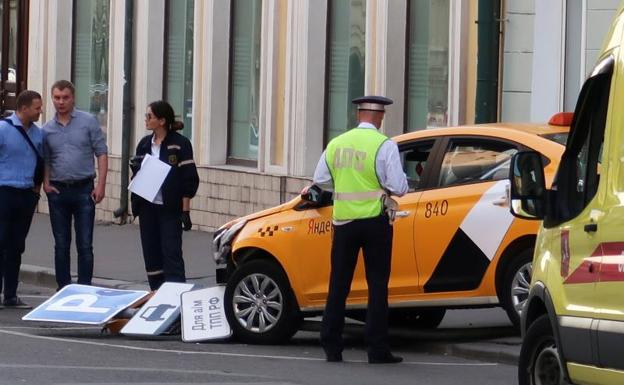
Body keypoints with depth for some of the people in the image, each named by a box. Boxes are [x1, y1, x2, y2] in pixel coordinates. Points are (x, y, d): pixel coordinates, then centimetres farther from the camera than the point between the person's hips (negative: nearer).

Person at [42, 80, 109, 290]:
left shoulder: (88, 122, 0)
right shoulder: (47, 129, 7)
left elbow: (102, 154, -1)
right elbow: (45, 160, 14)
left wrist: (100, 185, -9)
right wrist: (46, 183, -3)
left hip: (84, 189, -3)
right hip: (58, 191, 3)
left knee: (85, 245, -2)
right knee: (61, 245, 7)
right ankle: (63, 289, 14)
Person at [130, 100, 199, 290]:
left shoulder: (180, 144, -8)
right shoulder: (144, 144, 10)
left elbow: (189, 180, -8)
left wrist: (185, 210, -12)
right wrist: (135, 168, -2)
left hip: (170, 210, -6)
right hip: (147, 207, 6)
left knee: (171, 254, -10)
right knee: (151, 254, 8)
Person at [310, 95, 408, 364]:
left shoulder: (337, 144, 4)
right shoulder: (384, 146, -10)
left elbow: (320, 180, 9)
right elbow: (399, 187, -12)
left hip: (343, 221, 4)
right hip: (375, 220, -4)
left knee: (338, 284, 10)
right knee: (377, 284, 2)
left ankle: (331, 346, 9)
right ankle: (377, 349, 0)